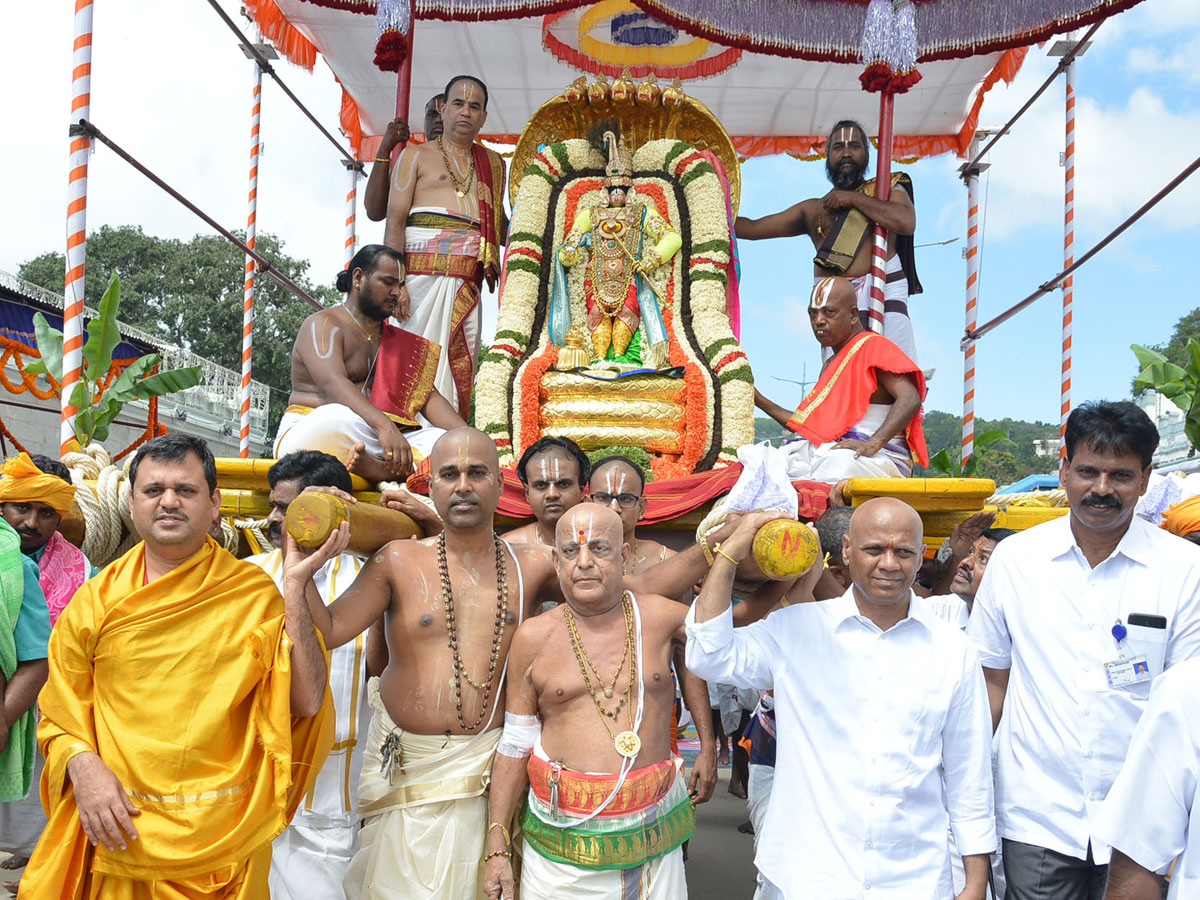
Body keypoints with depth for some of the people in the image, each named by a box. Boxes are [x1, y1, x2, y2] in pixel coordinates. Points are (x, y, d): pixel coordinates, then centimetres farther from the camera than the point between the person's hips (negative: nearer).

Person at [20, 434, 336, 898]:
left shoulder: (254, 593, -4)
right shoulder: (96, 600, 2)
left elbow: (306, 702, -14)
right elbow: (59, 716, 9)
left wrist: (295, 587, -18)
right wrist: (82, 765, -11)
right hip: (119, 837, 2)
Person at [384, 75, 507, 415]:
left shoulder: (493, 163, 24)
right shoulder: (416, 155, 11)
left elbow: (501, 227, 30)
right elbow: (395, 221, 0)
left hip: (469, 281, 4)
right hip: (425, 271, -4)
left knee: (463, 367, -4)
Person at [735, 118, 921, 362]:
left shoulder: (887, 189, 18)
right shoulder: (813, 209, 24)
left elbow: (907, 222, -4)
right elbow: (752, 228, 25)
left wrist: (854, 199, 1)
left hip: (883, 296, -2)